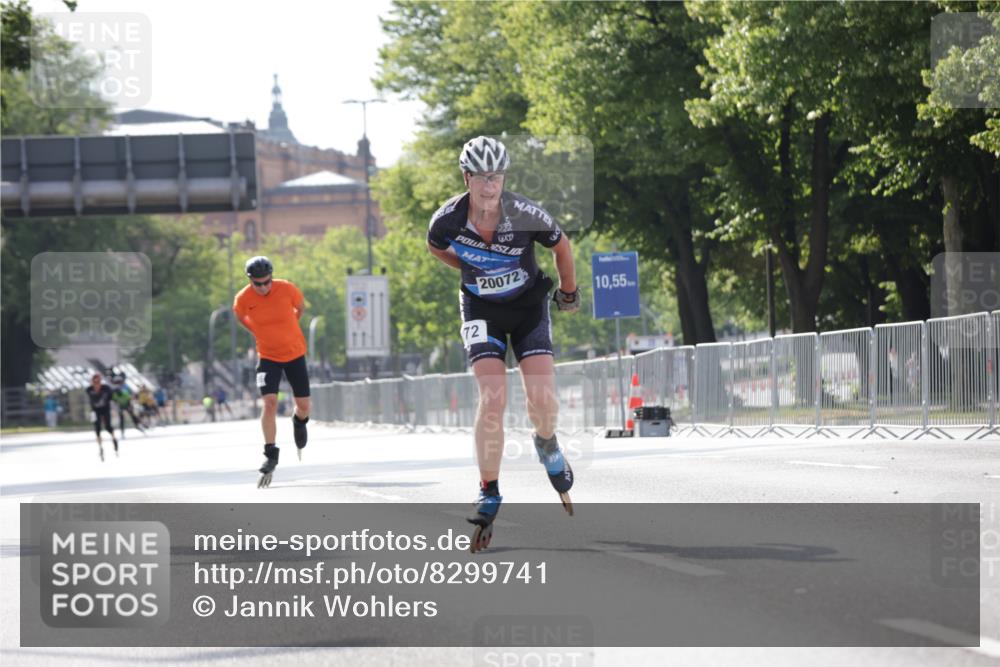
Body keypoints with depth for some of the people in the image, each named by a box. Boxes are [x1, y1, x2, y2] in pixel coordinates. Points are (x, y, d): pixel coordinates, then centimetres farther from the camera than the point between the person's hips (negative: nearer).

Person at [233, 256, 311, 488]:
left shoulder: (287, 289, -19)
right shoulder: (243, 299, -18)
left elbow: (301, 308, 4)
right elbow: (240, 317, 7)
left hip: (295, 353, 1)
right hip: (268, 356, -1)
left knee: (303, 405, 5)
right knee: (270, 402, -18)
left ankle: (299, 422, 43)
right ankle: (270, 456, -12)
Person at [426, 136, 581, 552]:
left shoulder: (526, 215, -23)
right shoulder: (448, 220, -20)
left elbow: (561, 247, -2)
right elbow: (435, 247, 6)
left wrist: (569, 293, 12)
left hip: (528, 304, 0)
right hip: (481, 309, 0)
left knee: (543, 398, -13)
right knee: (493, 398, -18)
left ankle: (546, 444, 24)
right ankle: (489, 494, -6)